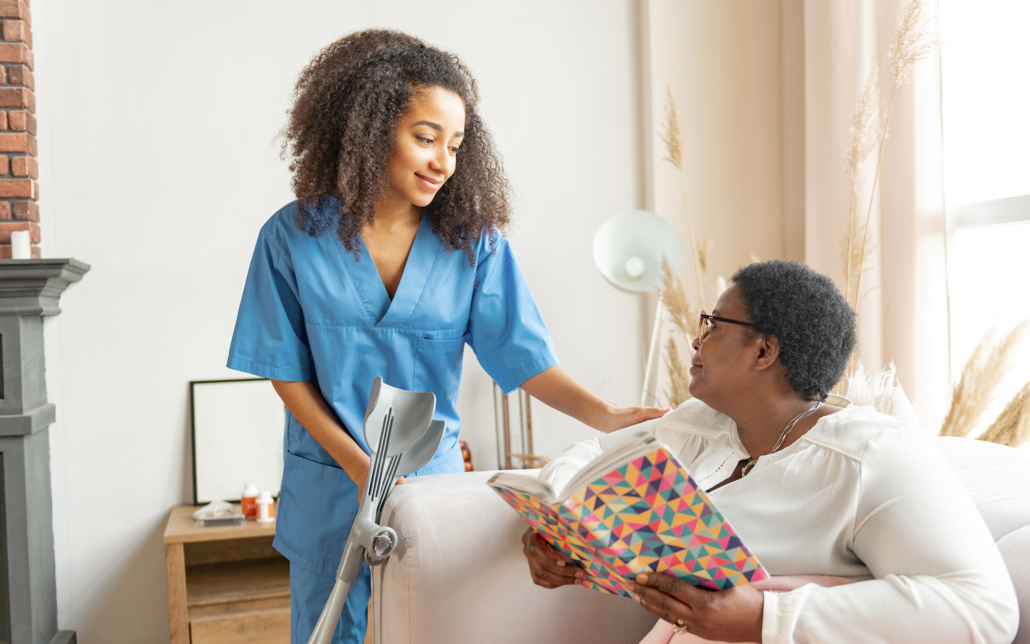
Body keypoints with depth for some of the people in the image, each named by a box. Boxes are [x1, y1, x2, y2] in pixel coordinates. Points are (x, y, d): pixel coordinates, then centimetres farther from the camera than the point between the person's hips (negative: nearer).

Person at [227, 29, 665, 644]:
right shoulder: (295, 236, -9)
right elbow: (287, 370, -6)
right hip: (331, 484, 0)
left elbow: (525, 355, -13)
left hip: (433, 478, 1)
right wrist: (360, 467, -14)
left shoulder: (472, 241, -8)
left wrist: (606, 415, -29)